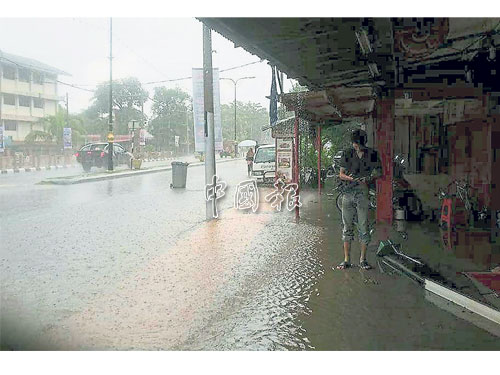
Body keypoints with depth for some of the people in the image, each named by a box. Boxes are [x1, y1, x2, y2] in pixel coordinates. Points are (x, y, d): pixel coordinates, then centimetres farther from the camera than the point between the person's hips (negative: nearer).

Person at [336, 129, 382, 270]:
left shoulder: (372, 154, 4)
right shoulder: (347, 154, 8)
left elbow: (378, 172, 7)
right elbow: (341, 174, 10)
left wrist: (369, 179, -13)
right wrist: (349, 178, -11)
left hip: (363, 194, -2)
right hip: (348, 193, 2)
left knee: (363, 227, 0)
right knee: (347, 227, 5)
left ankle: (363, 259, 10)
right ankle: (346, 260, 11)